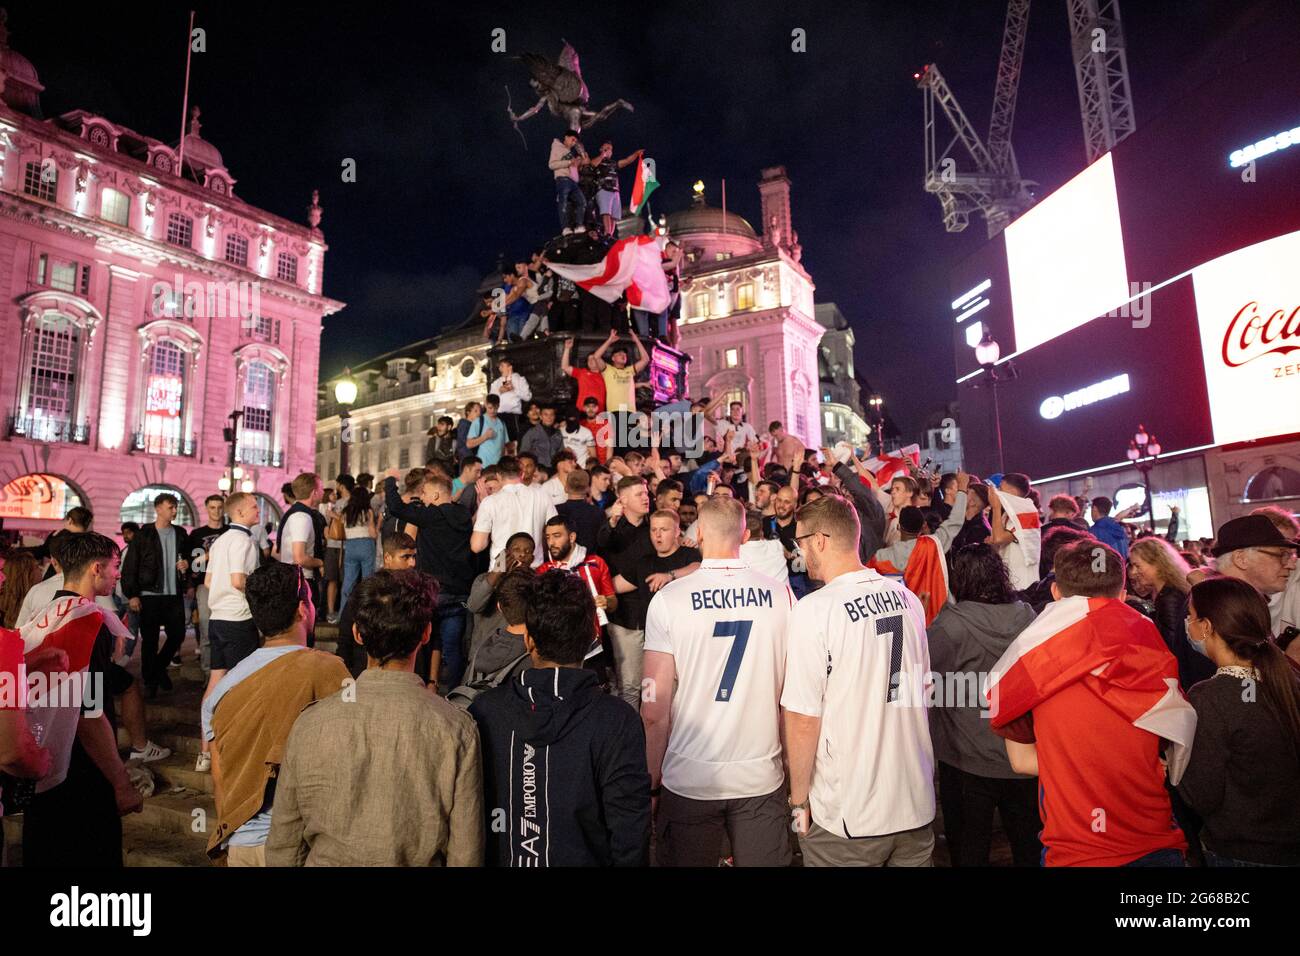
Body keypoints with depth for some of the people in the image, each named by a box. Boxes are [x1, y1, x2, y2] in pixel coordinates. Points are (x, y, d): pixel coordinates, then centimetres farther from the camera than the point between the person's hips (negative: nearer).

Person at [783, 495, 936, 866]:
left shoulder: (814, 609, -20)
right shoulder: (907, 598, -1)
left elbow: (803, 719, -18)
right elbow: (921, 689, 11)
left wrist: (799, 800, -5)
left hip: (849, 815, -5)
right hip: (917, 801, 6)